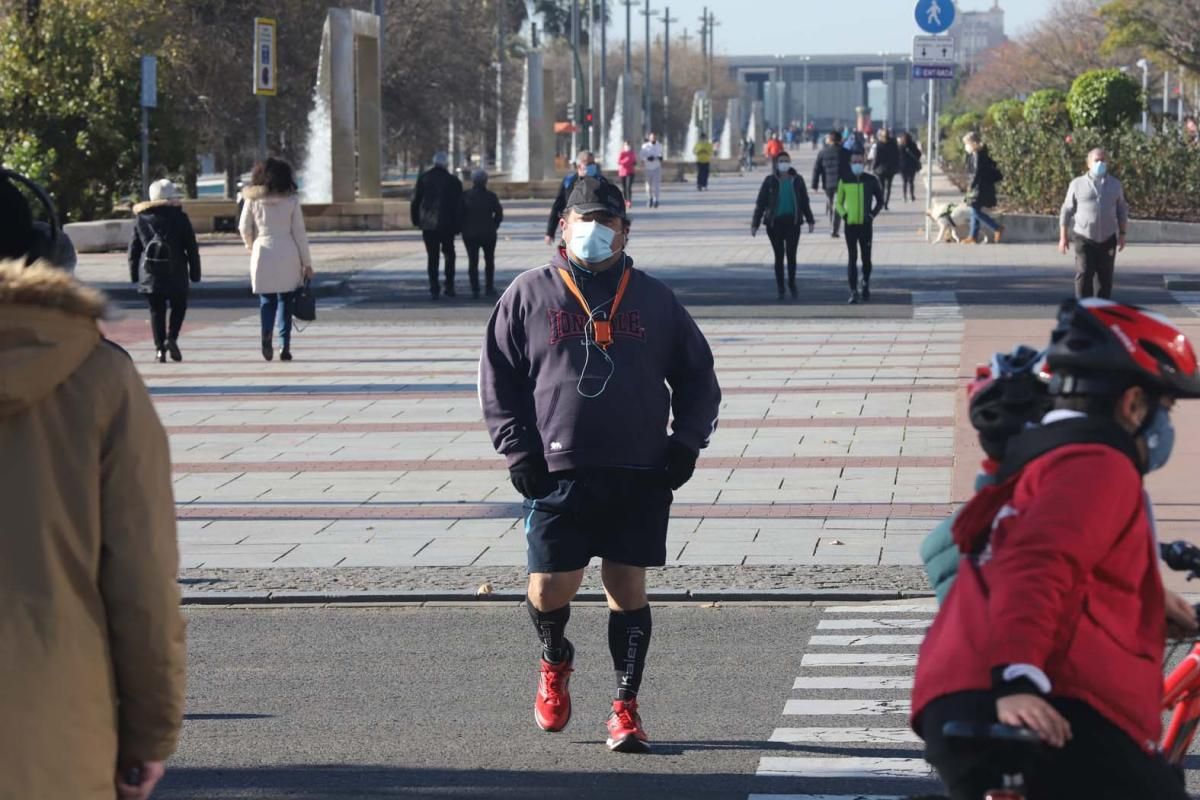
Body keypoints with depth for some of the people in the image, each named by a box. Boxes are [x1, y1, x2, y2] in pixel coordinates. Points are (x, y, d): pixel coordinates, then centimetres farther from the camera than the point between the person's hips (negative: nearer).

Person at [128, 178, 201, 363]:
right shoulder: (179, 217, -1)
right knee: (179, 306, 15)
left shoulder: (141, 218, 6)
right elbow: (191, 247, 1)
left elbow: (134, 248, 8)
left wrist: (134, 274, 15)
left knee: (156, 311, 8)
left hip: (150, 272, 2)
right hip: (175, 271, -2)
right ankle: (171, 338, -7)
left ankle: (160, 348, 0)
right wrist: (195, 273, 8)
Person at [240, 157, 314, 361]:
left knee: (266, 299, 8)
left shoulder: (253, 199, 1)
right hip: (288, 255, -1)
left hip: (263, 253, 1)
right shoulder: (291, 199, -2)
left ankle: (266, 333, -19)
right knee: (286, 300, 8)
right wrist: (307, 263, 4)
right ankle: (284, 345, 1)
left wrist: (251, 246, 26)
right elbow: (299, 232, -1)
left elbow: (244, 228, 5)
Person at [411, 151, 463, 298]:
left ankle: (434, 290, -3)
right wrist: (457, 225, 4)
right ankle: (449, 287, 9)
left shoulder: (423, 178, -1)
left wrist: (416, 220, 9)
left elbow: (415, 201, -1)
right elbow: (459, 204, -2)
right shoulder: (453, 181, -3)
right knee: (449, 254, 16)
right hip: (447, 225, 0)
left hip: (428, 225, 0)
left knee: (432, 257, 4)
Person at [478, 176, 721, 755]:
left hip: (641, 478, 1)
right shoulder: (529, 296, 6)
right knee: (551, 586, -3)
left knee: (628, 587, 0)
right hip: (558, 473, -1)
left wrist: (686, 443, 4)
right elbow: (498, 380, 7)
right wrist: (519, 452, -2)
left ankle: (625, 708, 9)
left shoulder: (654, 300, 10)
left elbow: (698, 376, 17)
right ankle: (554, 663, 29)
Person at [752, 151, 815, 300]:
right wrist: (755, 224, -1)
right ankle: (780, 288, 11)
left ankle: (792, 283, 14)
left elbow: (804, 202, 14)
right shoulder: (770, 181, 2)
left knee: (791, 254, -3)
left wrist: (810, 220, 13)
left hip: (792, 222, 1)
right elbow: (760, 203, 2)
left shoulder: (797, 180, 6)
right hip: (775, 222, -1)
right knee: (779, 255, 3)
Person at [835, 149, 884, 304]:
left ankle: (866, 284, 29)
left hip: (866, 225, 0)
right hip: (850, 224, 0)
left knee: (866, 257, 6)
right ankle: (853, 292, -5)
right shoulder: (844, 181, 2)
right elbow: (838, 202, 12)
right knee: (852, 259, -3)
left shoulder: (871, 180, 2)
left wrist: (873, 214, -1)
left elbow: (880, 200, 12)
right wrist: (843, 214, -5)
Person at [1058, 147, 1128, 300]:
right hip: (1084, 238, -3)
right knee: (1083, 276, -10)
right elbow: (1066, 211, 3)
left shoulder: (1115, 185, 9)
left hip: (1107, 240, 3)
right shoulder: (1078, 184, 1)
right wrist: (1063, 237, -1)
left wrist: (1122, 234, 7)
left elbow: (1122, 210, 15)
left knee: (1105, 278, 4)